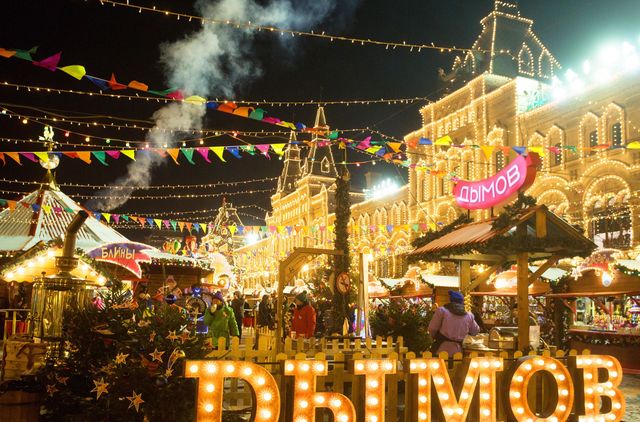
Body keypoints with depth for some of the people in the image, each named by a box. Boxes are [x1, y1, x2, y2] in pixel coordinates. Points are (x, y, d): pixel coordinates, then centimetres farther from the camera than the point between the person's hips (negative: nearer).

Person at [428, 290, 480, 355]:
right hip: (457, 351, 4)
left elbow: (432, 328, -1)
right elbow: (475, 331, 22)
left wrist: (435, 337, 20)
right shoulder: (469, 316, 8)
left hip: (441, 348, -4)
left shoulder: (442, 310, -3)